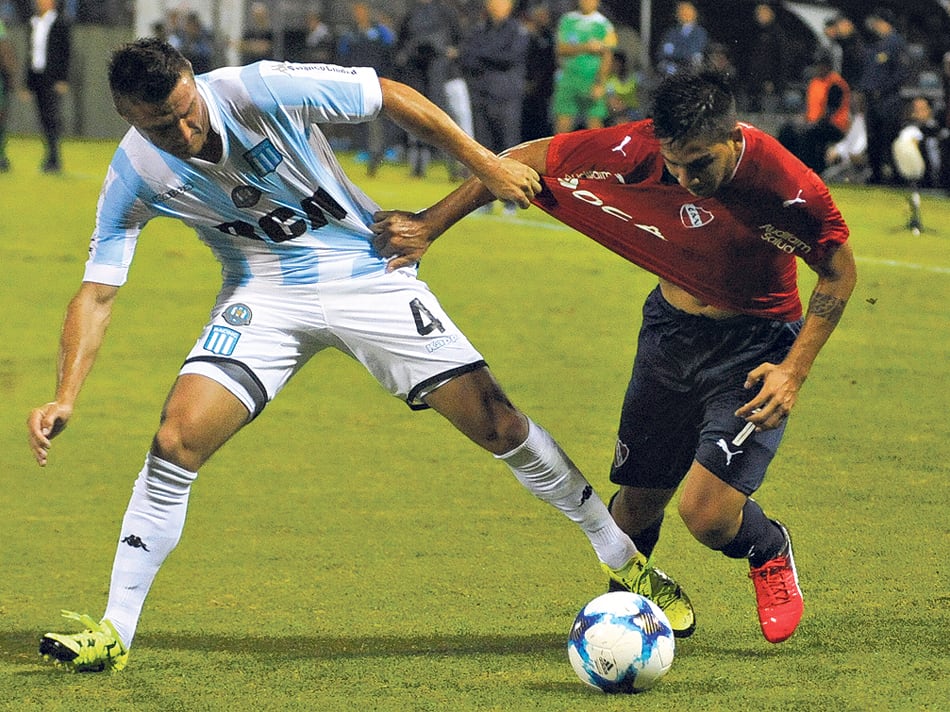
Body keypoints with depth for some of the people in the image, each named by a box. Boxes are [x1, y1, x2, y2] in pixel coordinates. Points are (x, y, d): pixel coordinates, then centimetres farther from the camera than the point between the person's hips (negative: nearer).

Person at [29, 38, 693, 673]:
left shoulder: (259, 90, -24)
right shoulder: (135, 177, -16)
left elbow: (392, 95, -13)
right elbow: (97, 293, -11)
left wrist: (485, 164, -12)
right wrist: (66, 397, -24)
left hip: (369, 276, -1)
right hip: (265, 295, 1)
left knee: (495, 422, -6)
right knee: (178, 435, -19)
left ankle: (625, 559, 14)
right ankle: (114, 633, -9)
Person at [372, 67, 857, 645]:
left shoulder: (789, 189, -30)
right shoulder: (635, 152, -24)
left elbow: (839, 273, -11)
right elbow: (526, 160, -10)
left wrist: (795, 371, -18)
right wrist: (429, 226, -7)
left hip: (754, 347, -3)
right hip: (671, 327, 3)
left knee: (706, 514, -17)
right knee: (637, 506, 10)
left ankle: (769, 552, 19)